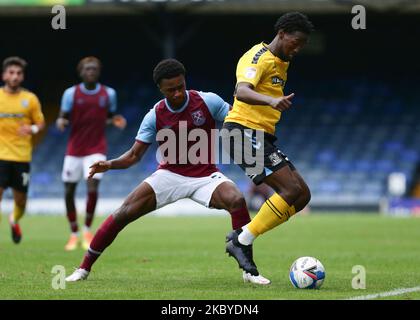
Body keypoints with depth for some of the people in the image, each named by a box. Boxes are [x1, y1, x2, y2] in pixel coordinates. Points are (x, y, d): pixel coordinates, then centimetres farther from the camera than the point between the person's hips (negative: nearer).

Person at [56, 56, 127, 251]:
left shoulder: (109, 94, 2)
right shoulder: (71, 93, -3)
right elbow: (63, 118, 0)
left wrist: (115, 121, -8)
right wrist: (61, 122, -24)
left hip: (96, 149, -1)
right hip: (74, 149, 1)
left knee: (92, 187, -18)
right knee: (69, 191, 2)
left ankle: (87, 230, 2)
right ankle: (74, 234, 19)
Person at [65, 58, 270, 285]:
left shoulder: (208, 101, -11)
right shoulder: (154, 117, -7)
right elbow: (134, 155, -3)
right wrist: (110, 164, -22)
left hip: (205, 176, -1)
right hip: (169, 175, 1)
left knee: (236, 200, -32)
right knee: (123, 214, -13)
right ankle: (84, 269, 3)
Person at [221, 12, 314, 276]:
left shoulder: (282, 63, 19)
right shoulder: (258, 58, -13)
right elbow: (241, 91, -32)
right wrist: (272, 101, -49)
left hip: (261, 136, 10)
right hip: (243, 132, -10)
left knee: (303, 195, 3)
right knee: (292, 189, -19)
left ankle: (242, 236, 3)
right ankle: (241, 242, -13)